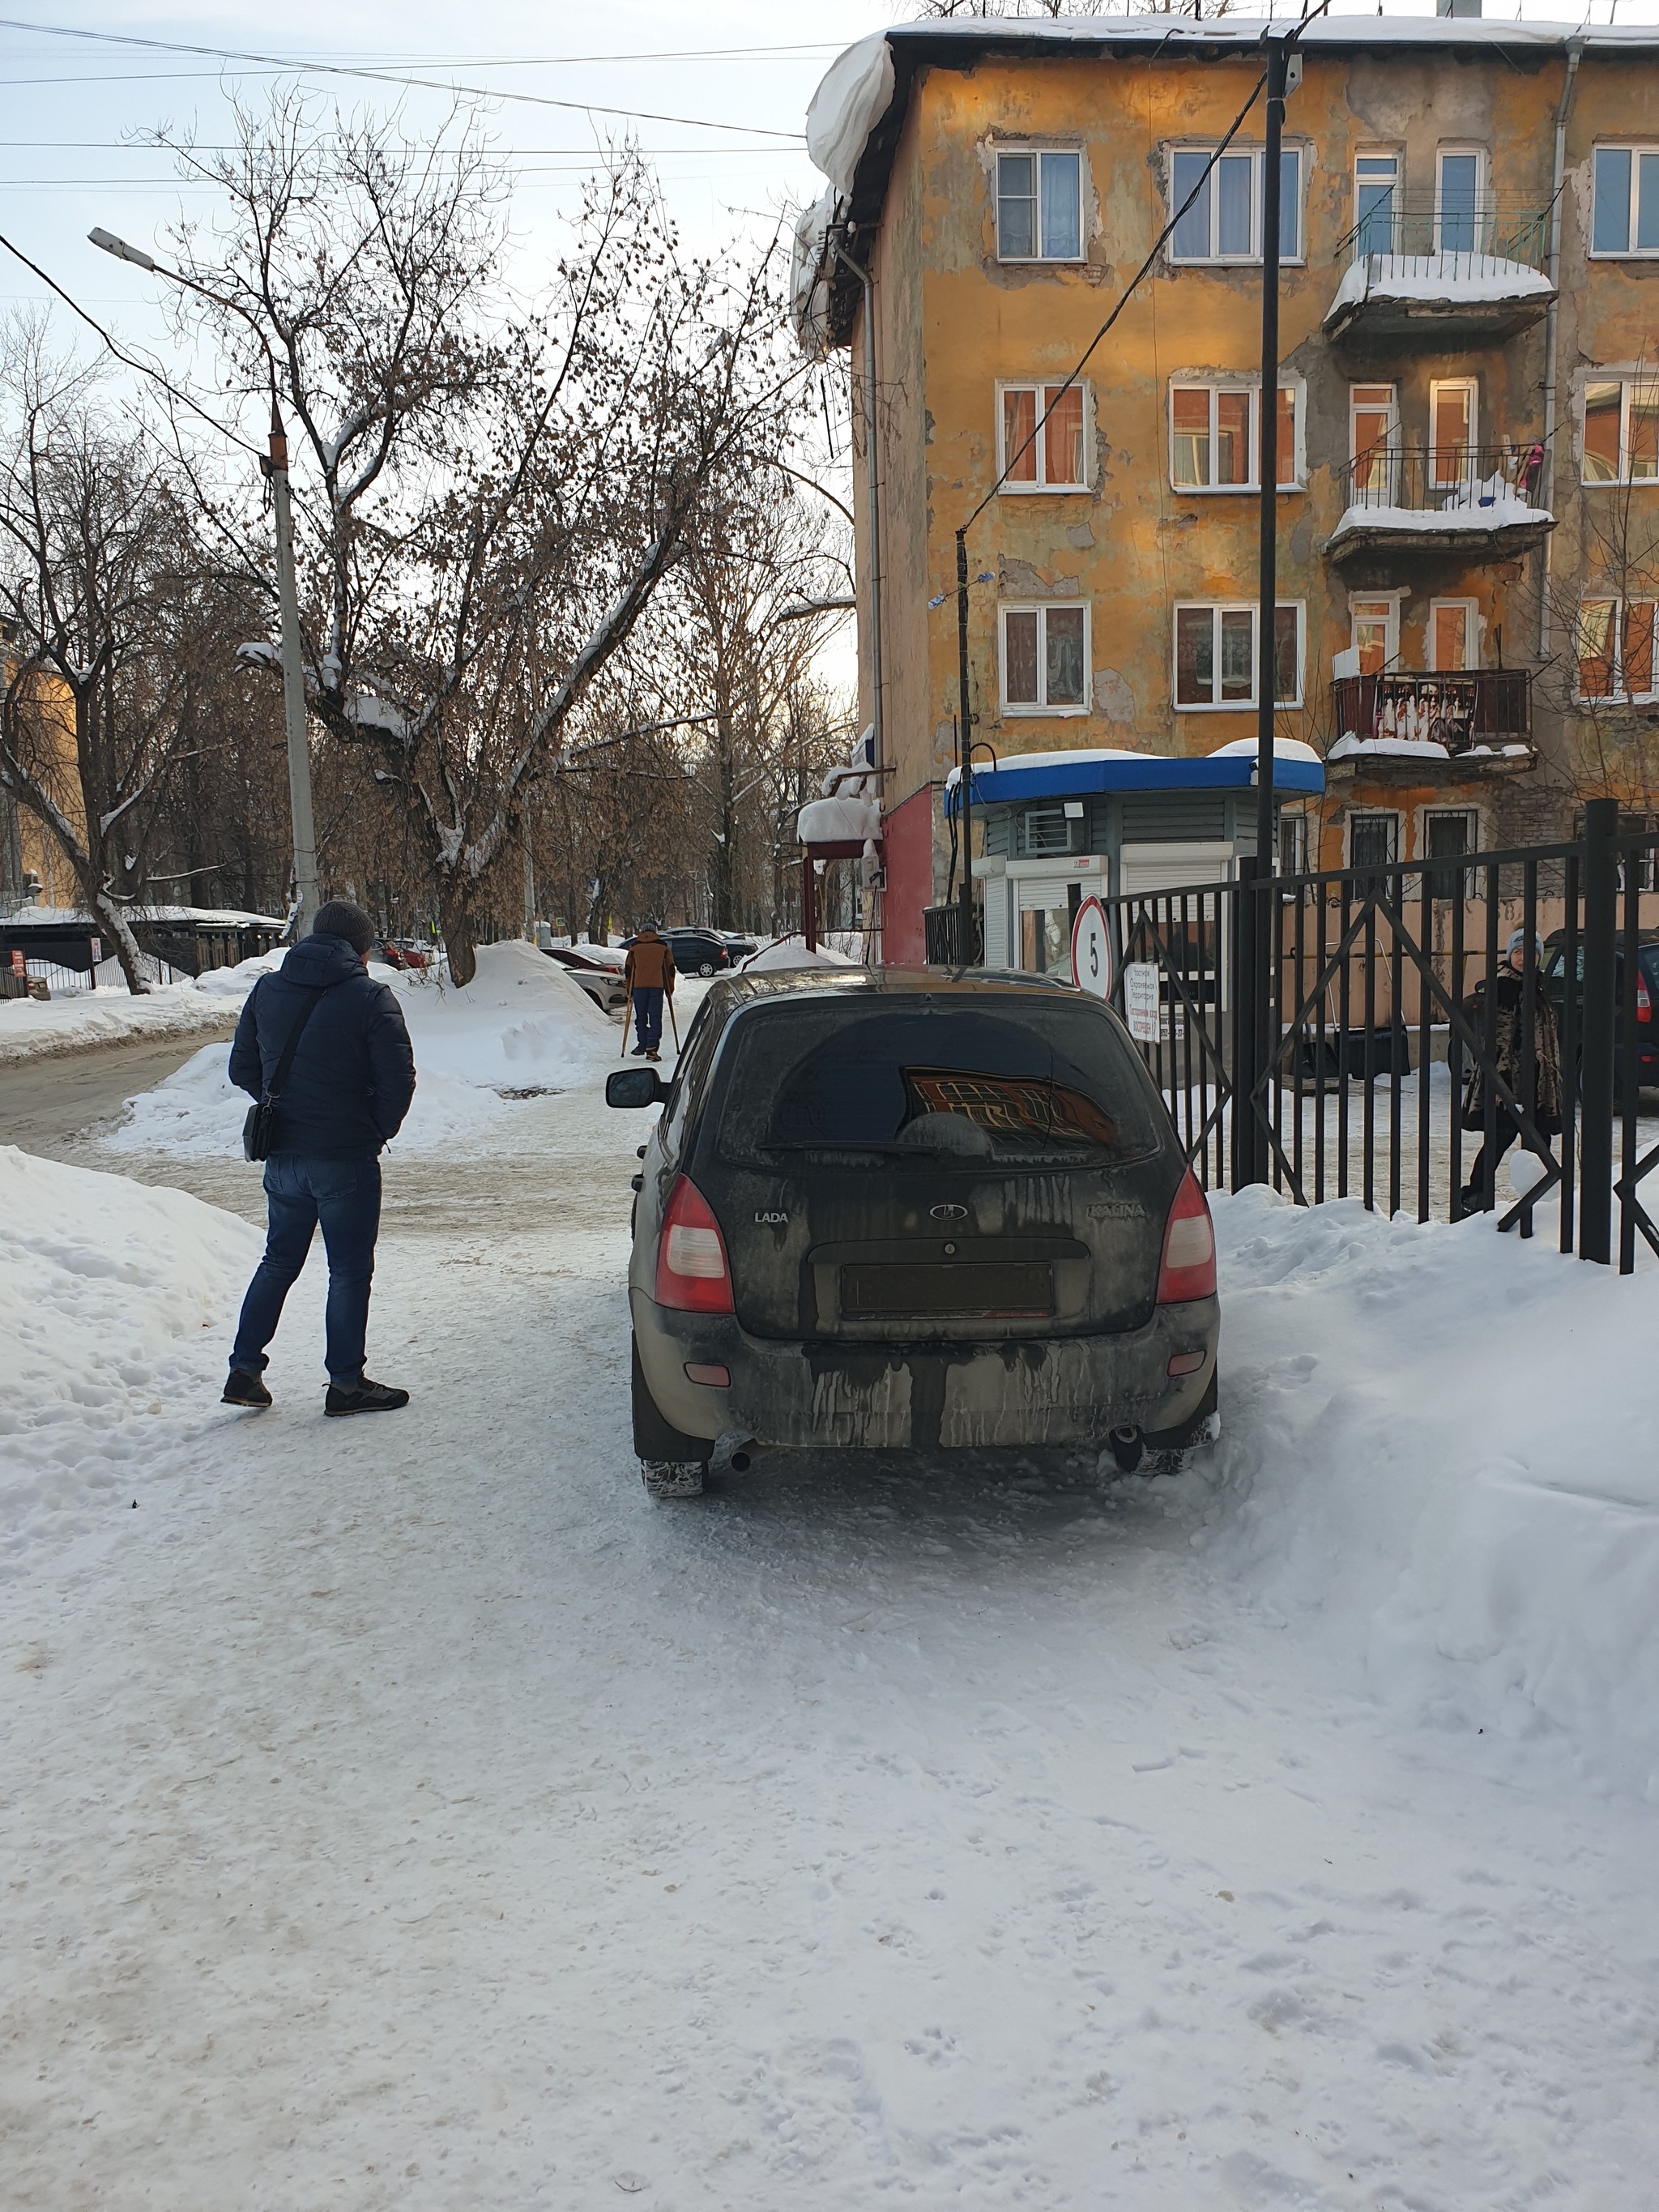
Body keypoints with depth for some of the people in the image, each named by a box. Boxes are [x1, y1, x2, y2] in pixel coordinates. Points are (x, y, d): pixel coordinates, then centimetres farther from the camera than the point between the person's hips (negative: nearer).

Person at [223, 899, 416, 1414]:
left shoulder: (266, 991, 6)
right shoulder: (369, 998, -12)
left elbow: (242, 1070, 10)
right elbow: (398, 1078, -14)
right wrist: (376, 1134, 1)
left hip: (282, 1155, 6)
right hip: (345, 1159, -5)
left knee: (278, 1261, 19)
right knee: (349, 1271, 5)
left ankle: (244, 1371, 20)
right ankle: (346, 1383, 11)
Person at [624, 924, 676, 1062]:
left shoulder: (634, 946, 10)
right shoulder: (663, 946, 10)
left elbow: (627, 968, 11)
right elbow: (670, 968, 11)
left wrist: (629, 988, 18)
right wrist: (670, 989, 17)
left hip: (639, 985, 1)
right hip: (657, 985, -1)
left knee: (641, 1017, 12)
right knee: (655, 1018, -3)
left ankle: (642, 1045, 17)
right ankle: (652, 1048, -12)